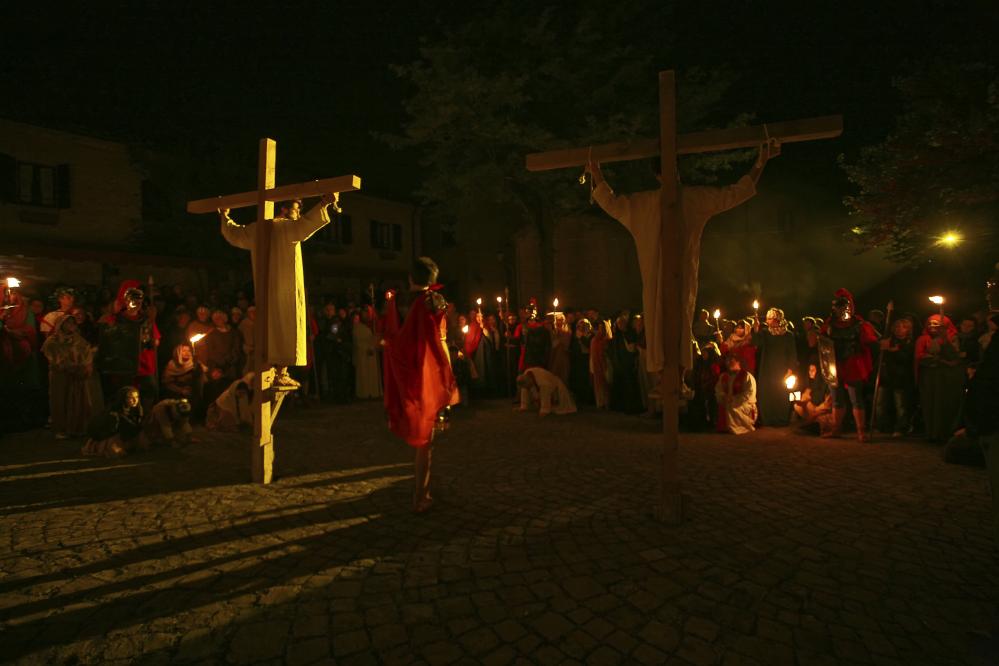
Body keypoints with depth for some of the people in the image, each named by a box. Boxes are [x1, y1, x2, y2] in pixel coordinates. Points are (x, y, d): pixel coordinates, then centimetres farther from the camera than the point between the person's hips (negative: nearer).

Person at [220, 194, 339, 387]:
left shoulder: (257, 229, 15)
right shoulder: (287, 227, -7)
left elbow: (234, 234, 29)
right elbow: (305, 223, -26)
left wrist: (225, 217, 46)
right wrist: (324, 203, -33)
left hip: (266, 290, 7)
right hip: (286, 290, -7)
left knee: (271, 329, 13)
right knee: (286, 329, -5)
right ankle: (281, 373, -7)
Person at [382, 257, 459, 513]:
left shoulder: (394, 303, 2)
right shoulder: (433, 302, -11)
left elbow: (390, 341, 4)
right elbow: (439, 345, -13)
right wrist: (448, 384, -8)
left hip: (403, 377, 5)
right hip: (427, 378, -4)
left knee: (415, 431, 20)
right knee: (425, 436, 3)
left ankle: (420, 485, 34)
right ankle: (420, 498, 9)